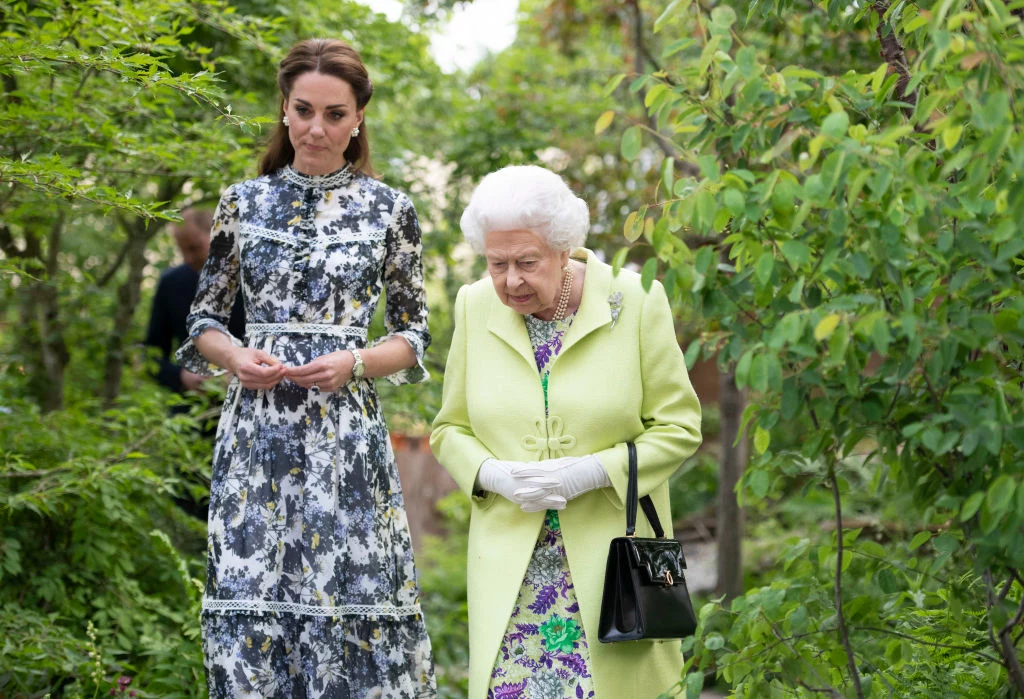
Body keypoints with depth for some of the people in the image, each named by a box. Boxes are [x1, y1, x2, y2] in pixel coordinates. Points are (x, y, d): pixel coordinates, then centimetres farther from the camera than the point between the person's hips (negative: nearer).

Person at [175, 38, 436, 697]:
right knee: (251, 601, 0)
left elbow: (414, 336, 8)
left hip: (346, 432, -1)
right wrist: (236, 357, -8)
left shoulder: (389, 210, 5)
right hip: (256, 429, 1)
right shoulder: (243, 202, 8)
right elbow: (204, 320, 13)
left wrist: (356, 361, -10)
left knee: (349, 599, -4)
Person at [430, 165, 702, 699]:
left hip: (608, 562, -2)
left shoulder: (635, 303, -6)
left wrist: (591, 472, -16)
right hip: (510, 562, 2)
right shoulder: (475, 307, 3)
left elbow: (679, 427, -2)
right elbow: (449, 429, 10)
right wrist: (494, 474, -11)